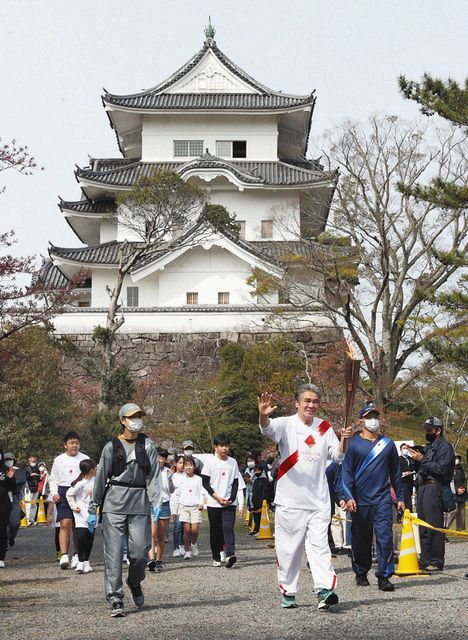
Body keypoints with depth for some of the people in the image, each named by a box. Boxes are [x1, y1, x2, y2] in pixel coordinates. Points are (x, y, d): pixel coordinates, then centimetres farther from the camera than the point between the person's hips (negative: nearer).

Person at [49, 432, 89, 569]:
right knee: (65, 524, -13)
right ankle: (64, 555, -17)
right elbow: (53, 479, 16)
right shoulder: (59, 460, 11)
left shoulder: (85, 459, 9)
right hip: (63, 493, 0)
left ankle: (77, 556, 15)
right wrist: (54, 493, 1)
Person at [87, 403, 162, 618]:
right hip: (114, 503, -1)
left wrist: (156, 503, -9)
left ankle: (135, 582, 30)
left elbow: (154, 475, 3)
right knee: (113, 552, -6)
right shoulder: (111, 446, 4)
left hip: (140, 503, 1)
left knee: (140, 552, -1)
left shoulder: (148, 445, 8)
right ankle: (116, 600, -1)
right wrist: (93, 509, 7)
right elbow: (101, 477, 7)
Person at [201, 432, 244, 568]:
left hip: (229, 502, 1)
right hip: (213, 503, -1)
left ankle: (230, 555, -27)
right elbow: (205, 482, -2)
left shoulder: (233, 462, 9)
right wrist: (217, 497, -10)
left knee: (228, 528, -15)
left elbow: (236, 483, 10)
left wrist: (232, 498, -4)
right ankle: (216, 557, 16)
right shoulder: (210, 461, 0)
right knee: (215, 531, 5)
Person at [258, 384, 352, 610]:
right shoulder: (286, 424, -4)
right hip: (289, 500, -2)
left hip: (318, 500, 2)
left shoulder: (324, 427, 8)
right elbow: (268, 428, -25)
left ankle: (324, 590, -16)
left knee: (319, 544, -7)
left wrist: (344, 441, -14)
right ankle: (288, 592, 17)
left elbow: (337, 457, 8)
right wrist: (263, 415, -49)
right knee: (288, 549, 6)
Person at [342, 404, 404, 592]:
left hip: (383, 499, 1)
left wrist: (400, 498, 15)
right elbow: (346, 471, -1)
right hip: (359, 501, -1)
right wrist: (348, 497, -12)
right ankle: (361, 574, 23)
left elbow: (395, 472, 17)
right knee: (360, 540, 8)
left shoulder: (388, 444, 10)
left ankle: (384, 576, -8)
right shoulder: (353, 444, 2)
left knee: (385, 537, -10)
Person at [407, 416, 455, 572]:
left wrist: (422, 459, -16)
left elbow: (441, 468, -18)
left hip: (435, 488, -10)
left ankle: (437, 561, -7)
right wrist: (415, 457, 13)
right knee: (423, 527, 11)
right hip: (423, 487, 10)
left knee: (435, 527, -10)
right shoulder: (429, 447, 23)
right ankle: (425, 560, 17)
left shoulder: (445, 446, -6)